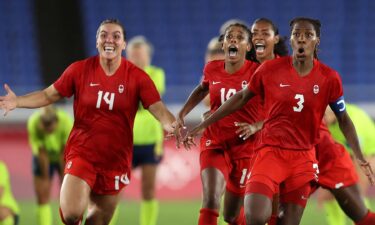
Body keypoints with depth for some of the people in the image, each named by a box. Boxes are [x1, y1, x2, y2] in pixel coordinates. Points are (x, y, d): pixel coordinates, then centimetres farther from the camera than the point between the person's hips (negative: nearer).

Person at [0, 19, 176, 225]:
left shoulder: (137, 77, -4)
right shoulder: (80, 70, -3)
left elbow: (159, 109, -10)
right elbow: (48, 95, 5)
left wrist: (174, 127, -32)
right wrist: (17, 102, -10)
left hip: (115, 159, 1)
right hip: (81, 152, -1)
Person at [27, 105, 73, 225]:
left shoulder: (66, 122, -34)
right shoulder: (33, 124, -33)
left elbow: (64, 153, -25)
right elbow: (42, 154, -25)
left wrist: (64, 177, -18)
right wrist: (45, 178, -17)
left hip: (64, 159, 0)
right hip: (43, 159, 0)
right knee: (42, 199, -5)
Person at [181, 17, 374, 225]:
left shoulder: (329, 78, -2)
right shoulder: (270, 69, -4)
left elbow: (343, 119, 9)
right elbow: (241, 98, 8)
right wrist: (202, 126, 9)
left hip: (303, 158, 2)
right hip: (270, 151, -2)